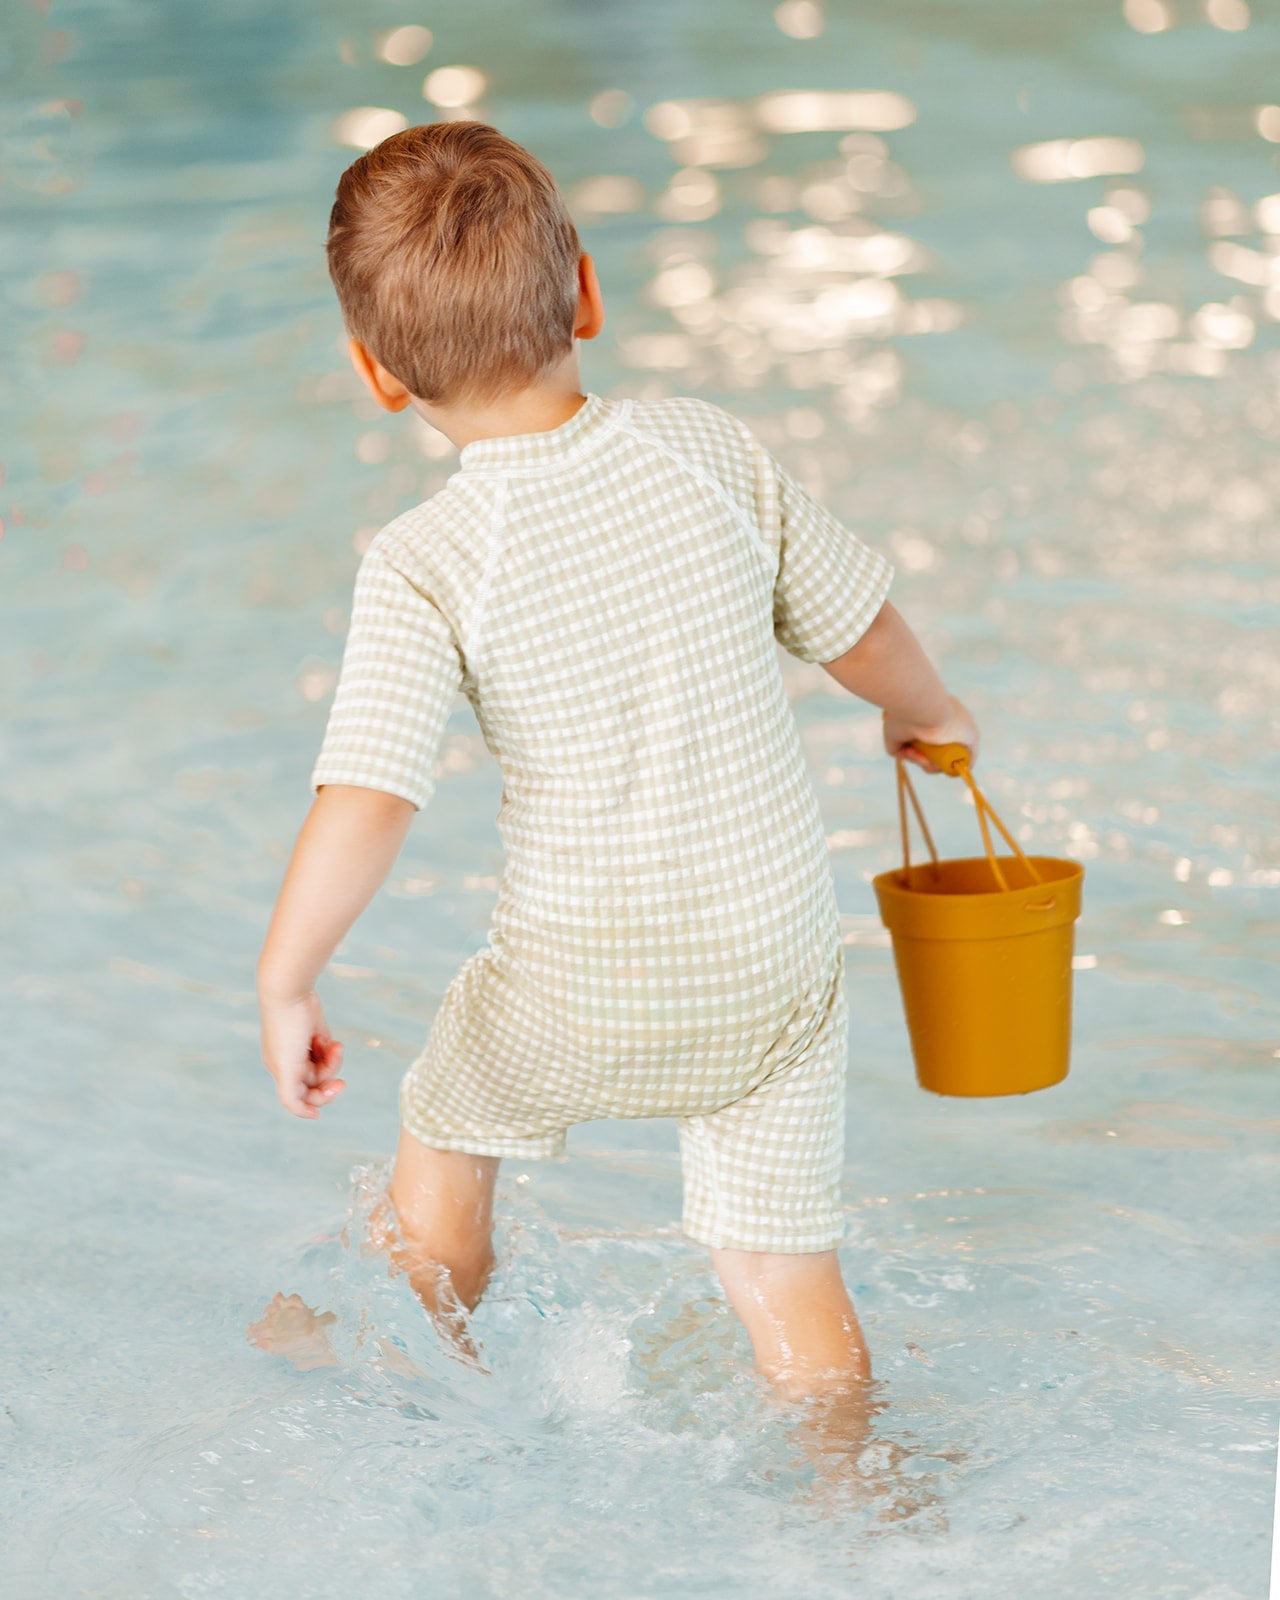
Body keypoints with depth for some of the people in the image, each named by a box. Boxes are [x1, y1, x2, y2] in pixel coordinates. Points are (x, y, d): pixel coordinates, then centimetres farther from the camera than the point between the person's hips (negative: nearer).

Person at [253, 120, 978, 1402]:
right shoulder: (712, 452, -7)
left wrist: (284, 986, -11)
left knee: (444, 1132, 28)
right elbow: (855, 625, 5)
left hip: (576, 988, -1)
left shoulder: (424, 565, -18)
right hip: (776, 961, 2)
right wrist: (924, 713, 26)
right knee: (781, 1270, 13)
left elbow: (366, 800, -24)